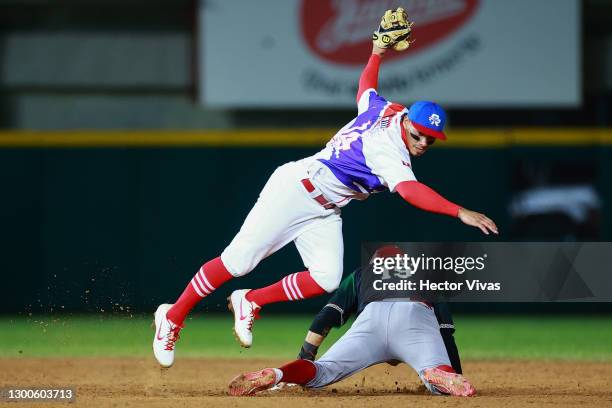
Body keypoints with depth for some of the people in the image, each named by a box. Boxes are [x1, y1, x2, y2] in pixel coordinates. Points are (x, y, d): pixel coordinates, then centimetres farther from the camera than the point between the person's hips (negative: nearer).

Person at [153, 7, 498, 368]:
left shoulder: (389, 110, 1)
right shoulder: (388, 149, -25)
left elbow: (365, 89, 21)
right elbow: (409, 190, -41)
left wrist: (378, 51, 35)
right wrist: (461, 213, -49)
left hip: (324, 212, 9)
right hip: (296, 187, -9)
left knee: (326, 280, -10)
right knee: (238, 261, -11)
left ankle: (251, 302, 6)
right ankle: (174, 317, 3)